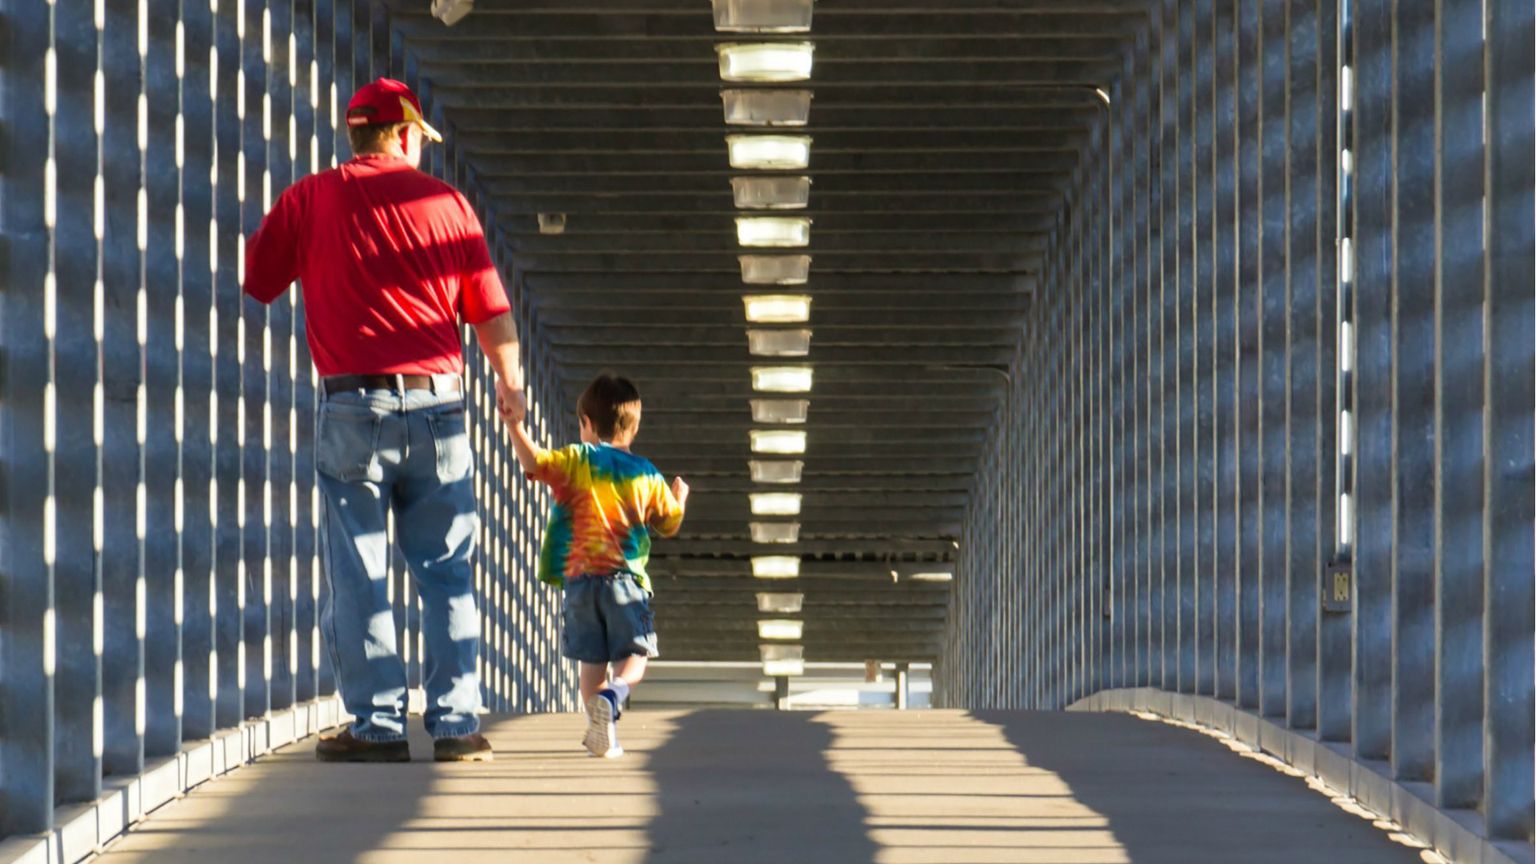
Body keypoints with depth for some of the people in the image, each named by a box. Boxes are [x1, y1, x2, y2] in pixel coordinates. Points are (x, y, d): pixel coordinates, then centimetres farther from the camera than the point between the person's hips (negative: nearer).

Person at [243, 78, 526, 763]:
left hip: (352, 404, -2)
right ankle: (457, 724, 4)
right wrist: (510, 382, 25)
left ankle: (378, 725, 0)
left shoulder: (310, 200, 3)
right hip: (437, 401, 2)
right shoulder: (446, 203, 7)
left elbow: (249, 286, 6)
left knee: (357, 575, 2)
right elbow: (492, 314, 10)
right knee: (447, 575, 7)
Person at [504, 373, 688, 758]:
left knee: (592, 661, 8)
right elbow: (670, 525, 19)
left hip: (580, 577, 0)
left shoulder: (576, 462, 1)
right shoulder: (647, 476, 8)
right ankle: (612, 696, -29)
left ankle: (602, 734, 3)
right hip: (628, 579, 0)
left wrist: (516, 427, -14)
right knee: (633, 657, 1)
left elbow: (535, 461, -17)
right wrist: (679, 499, 38)